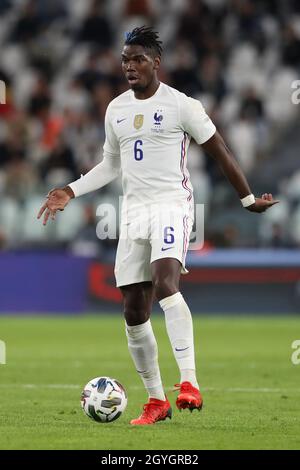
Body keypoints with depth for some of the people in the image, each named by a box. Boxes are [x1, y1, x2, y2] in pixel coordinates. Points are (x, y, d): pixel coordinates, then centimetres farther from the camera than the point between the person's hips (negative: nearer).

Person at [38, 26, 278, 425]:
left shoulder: (181, 105, -5)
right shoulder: (115, 110, 13)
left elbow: (219, 151, 2)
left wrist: (248, 199, 7)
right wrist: (70, 192, 14)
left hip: (171, 205, -6)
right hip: (133, 212, 6)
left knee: (165, 281, -31)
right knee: (134, 312, 3)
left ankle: (189, 383, -34)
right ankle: (156, 400, 15)